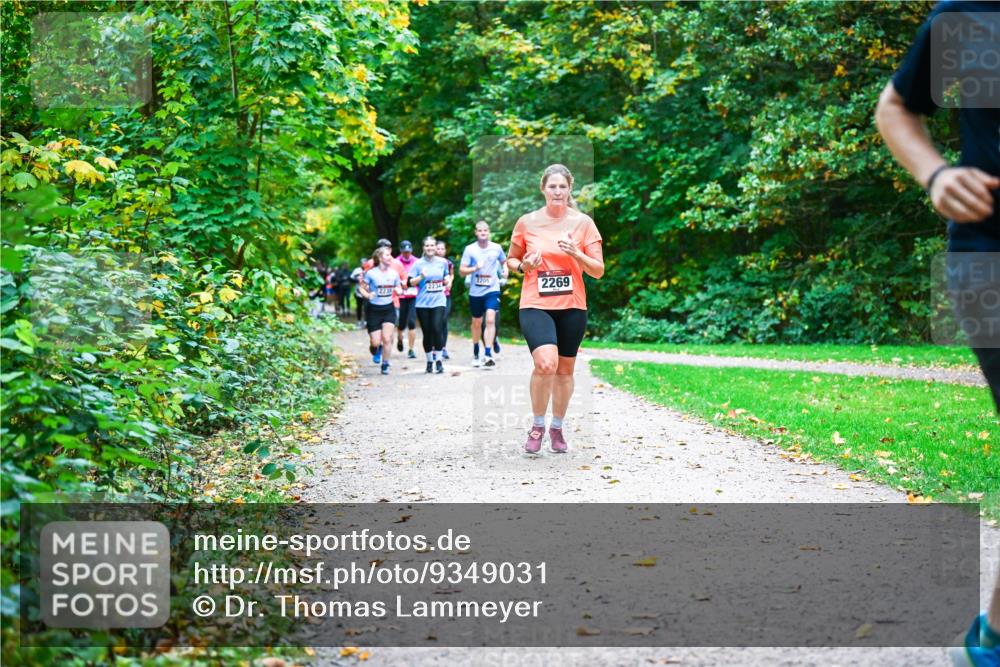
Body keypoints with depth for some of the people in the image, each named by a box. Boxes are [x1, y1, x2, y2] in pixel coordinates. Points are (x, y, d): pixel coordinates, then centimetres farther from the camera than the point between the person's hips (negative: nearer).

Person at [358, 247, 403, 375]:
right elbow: (362, 288, -2)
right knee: (376, 342, -3)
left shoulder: (394, 273, 2)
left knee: (387, 339, -9)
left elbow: (399, 289, 12)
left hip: (389, 309, 2)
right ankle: (375, 351, 34)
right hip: (374, 310, -2)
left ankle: (385, 365, 7)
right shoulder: (371, 273, -8)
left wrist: (399, 291, -10)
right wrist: (368, 295, -22)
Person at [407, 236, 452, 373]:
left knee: (437, 329, -16)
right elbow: (411, 282, -1)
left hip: (438, 302, 0)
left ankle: (438, 359, -3)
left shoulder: (442, 262, 7)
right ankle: (429, 361, 18)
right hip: (422, 303, 0)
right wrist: (421, 277, -18)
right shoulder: (418, 263, 0)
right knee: (427, 332, 3)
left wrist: (447, 281, 1)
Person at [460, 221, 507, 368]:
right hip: (475, 291, 1)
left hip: (492, 290, -1)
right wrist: (475, 268, -19)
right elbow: (462, 270, -3)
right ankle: (475, 353, 31)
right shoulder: (470, 249, -2)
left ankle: (488, 354, -20)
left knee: (490, 320, -18)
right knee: (477, 323, 13)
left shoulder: (496, 248, 2)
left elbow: (504, 261, 21)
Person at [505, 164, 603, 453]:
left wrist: (576, 254, -16)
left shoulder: (583, 223, 1)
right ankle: (537, 426, -3)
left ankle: (557, 427, 30)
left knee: (565, 369, 10)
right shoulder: (527, 222, 1)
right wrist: (523, 265, -8)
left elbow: (598, 271, 1)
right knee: (546, 363, -22)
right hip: (535, 305, -2)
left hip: (572, 307, 2)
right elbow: (511, 259, 14)